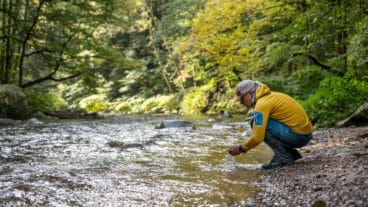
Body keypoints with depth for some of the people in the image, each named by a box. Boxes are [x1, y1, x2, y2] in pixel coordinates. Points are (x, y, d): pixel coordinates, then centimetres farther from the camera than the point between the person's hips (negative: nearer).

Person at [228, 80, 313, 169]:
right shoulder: (269, 96, 15)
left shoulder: (262, 104, -14)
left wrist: (241, 148, -3)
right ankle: (293, 154, 13)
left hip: (298, 135, -9)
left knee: (259, 124, -10)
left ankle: (283, 156, -7)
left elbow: (257, 138, -18)